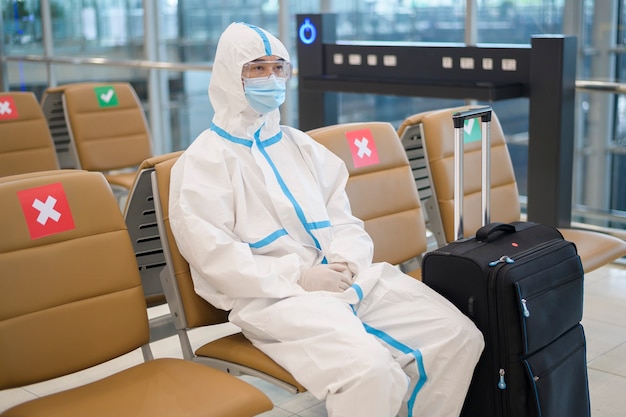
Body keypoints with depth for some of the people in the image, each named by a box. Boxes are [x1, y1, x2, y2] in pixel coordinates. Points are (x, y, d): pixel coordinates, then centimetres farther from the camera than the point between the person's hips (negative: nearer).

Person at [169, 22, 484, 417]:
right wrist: (300, 277, -16)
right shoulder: (203, 160, 0)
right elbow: (215, 256, -11)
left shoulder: (300, 144, 21)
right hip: (275, 296, -6)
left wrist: (345, 260, -5)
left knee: (461, 337, -7)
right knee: (370, 370, -33)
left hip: (342, 278, 7)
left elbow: (344, 219, 18)